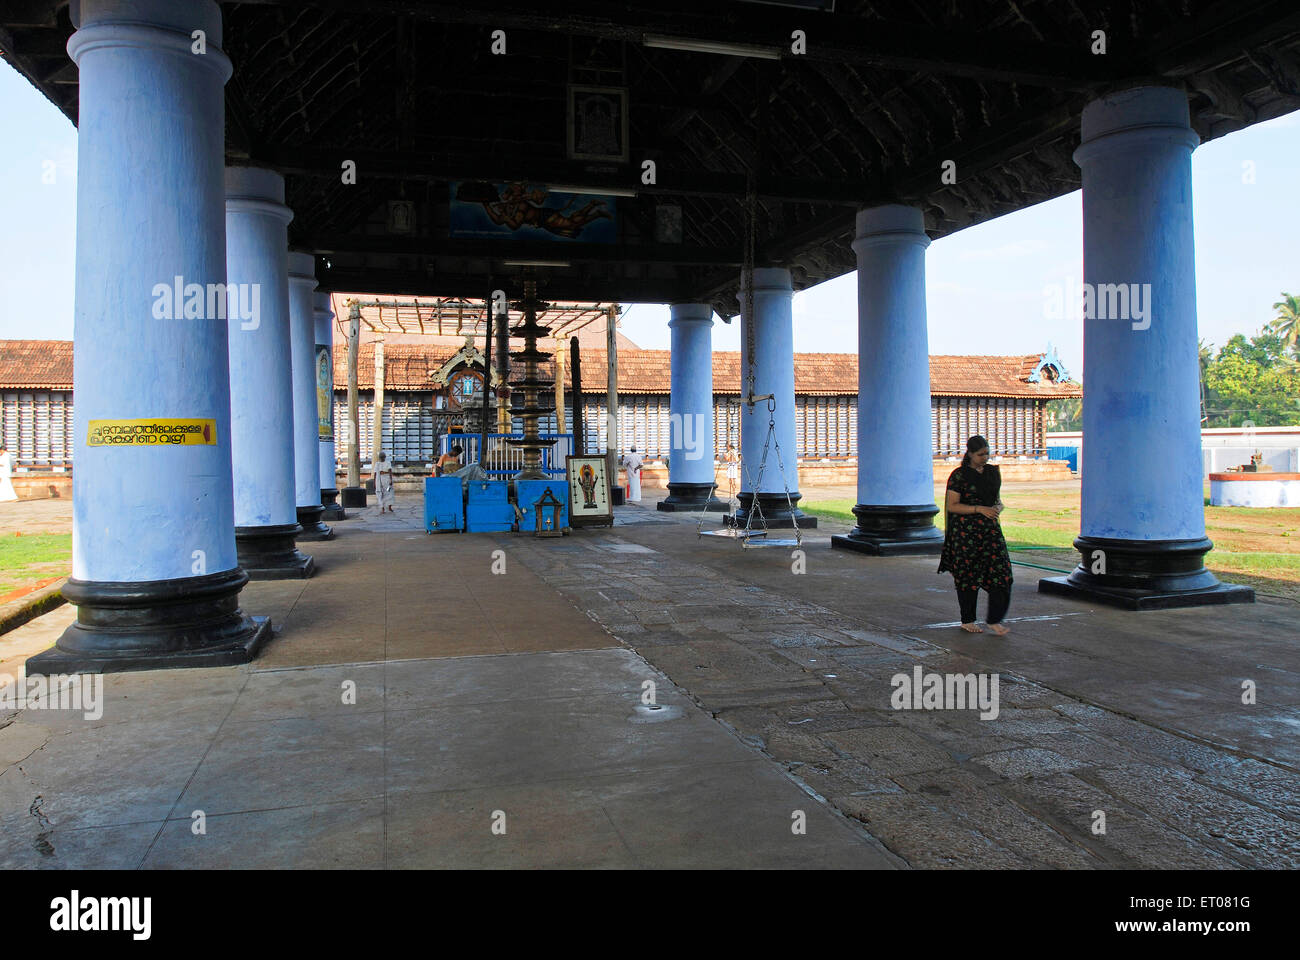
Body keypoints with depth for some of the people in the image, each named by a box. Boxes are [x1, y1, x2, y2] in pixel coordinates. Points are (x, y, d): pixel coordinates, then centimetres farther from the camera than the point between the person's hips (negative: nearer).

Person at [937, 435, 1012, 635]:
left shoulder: (993, 472, 11)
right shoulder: (959, 475, -7)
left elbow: (998, 499, 21)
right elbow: (951, 506, -10)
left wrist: (998, 507, -3)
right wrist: (979, 509, -18)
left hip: (990, 528, 5)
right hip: (966, 530, -5)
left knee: (1001, 572, -5)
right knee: (969, 575, 2)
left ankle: (994, 620, 3)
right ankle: (967, 620, 17)